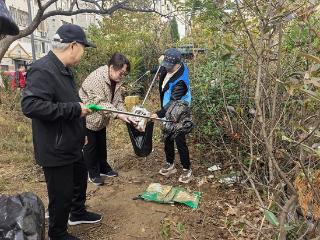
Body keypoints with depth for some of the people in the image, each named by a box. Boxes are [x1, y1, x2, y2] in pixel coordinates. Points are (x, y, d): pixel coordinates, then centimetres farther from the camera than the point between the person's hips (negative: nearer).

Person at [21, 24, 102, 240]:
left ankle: (78, 213, 50)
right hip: (55, 150, -10)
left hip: (72, 146, 10)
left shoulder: (64, 70, 9)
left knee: (80, 179, 26)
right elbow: (30, 105, -33)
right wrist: (75, 109, -28)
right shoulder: (43, 70, -23)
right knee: (61, 195, 7)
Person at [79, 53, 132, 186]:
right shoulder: (97, 78, -31)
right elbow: (100, 103, -34)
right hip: (88, 116, -8)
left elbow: (118, 100, -3)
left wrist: (124, 114, -19)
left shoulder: (116, 80, -4)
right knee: (91, 145, 3)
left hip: (101, 117, 8)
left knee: (102, 144, 17)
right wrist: (118, 115, -38)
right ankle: (93, 174, 19)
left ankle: (104, 168, 33)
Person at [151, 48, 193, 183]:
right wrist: (162, 61, 2)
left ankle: (187, 170, 17)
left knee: (180, 141, 0)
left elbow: (173, 102, -33)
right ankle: (170, 164, 36)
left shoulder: (181, 81, -30)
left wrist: (159, 114, -40)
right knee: (167, 139, 18)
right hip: (168, 113, 9)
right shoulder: (168, 68, -5)